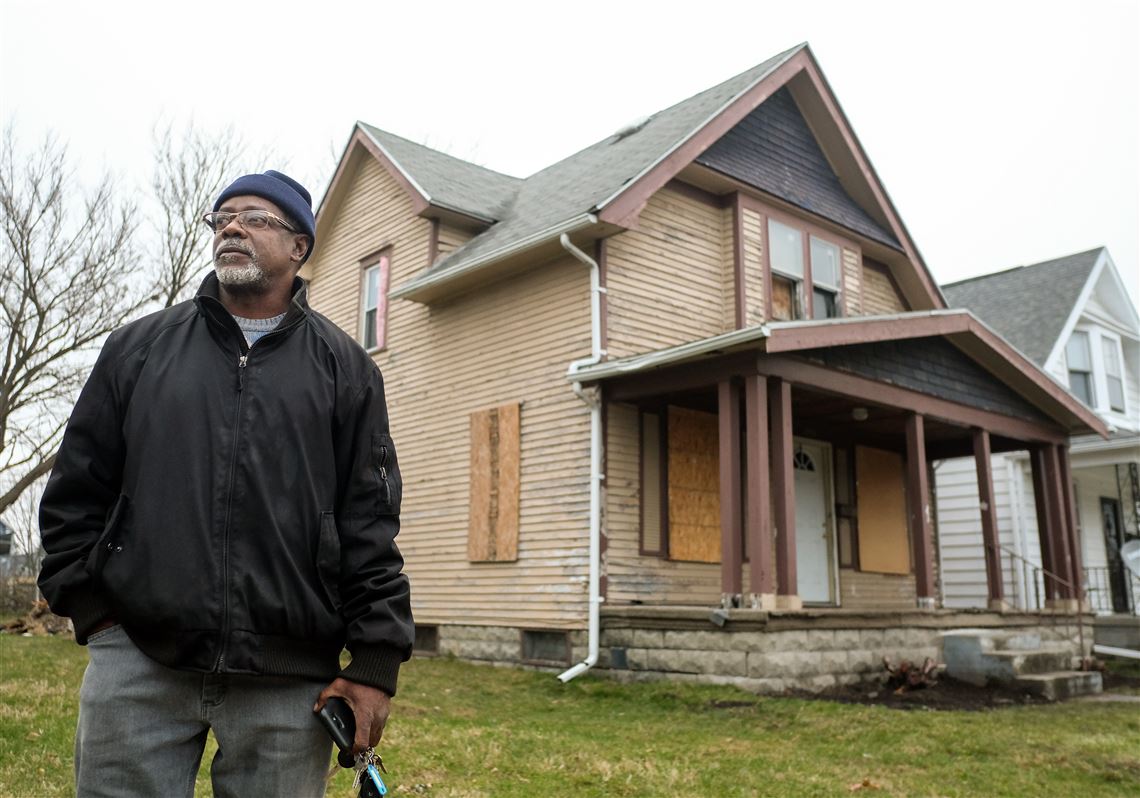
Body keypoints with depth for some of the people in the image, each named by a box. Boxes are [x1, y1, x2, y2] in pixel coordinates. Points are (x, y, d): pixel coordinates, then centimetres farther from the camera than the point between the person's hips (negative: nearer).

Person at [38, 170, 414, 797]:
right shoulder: (139, 347, 13)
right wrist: (91, 610, 5)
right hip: (136, 659, 2)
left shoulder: (343, 367, 7)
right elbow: (76, 492, 14)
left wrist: (375, 661, -4)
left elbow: (370, 522, 1)